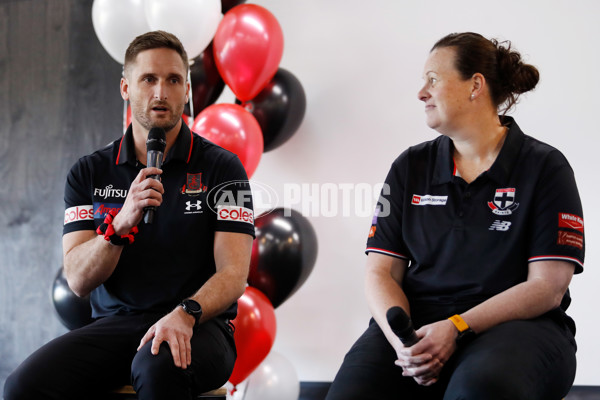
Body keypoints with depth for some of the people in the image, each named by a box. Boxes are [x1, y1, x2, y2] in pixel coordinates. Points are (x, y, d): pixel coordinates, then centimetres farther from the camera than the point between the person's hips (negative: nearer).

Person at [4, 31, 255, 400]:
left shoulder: (221, 168, 3)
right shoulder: (90, 172, 10)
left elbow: (233, 274, -5)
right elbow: (79, 280, 1)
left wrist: (185, 314, -26)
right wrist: (122, 223, -17)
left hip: (197, 327, -2)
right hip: (114, 324, 3)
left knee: (158, 367, -39)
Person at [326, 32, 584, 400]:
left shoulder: (545, 167, 3)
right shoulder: (411, 167, 15)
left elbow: (547, 287, -5)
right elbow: (381, 273, 9)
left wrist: (457, 328, -17)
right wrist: (402, 340, -12)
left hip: (515, 325, -3)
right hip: (419, 321, 3)